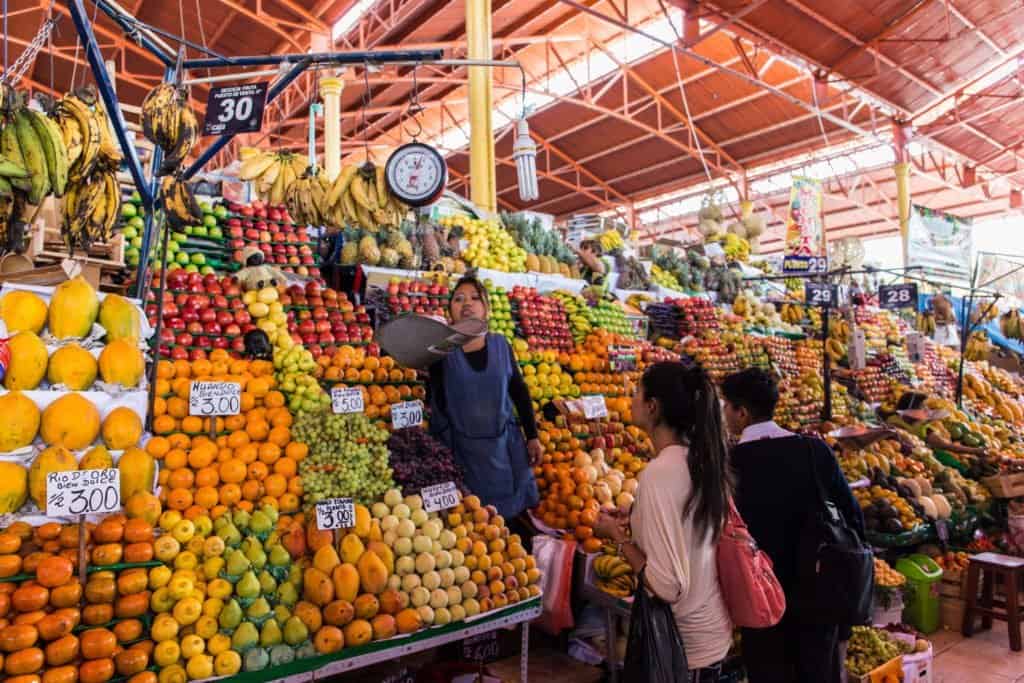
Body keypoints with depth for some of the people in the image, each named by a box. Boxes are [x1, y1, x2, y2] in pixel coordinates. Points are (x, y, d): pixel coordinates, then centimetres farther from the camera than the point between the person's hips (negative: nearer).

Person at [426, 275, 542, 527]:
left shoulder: (500, 345, 1)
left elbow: (520, 391, 6)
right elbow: (436, 403, -6)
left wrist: (532, 436, 5)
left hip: (506, 443, 2)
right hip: (465, 449, -2)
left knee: (510, 514, 13)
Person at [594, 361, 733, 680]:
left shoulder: (659, 472, -27)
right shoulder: (703, 457, -3)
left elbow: (668, 587, -26)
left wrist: (617, 534, -14)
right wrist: (636, 523, 8)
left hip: (684, 642, -7)